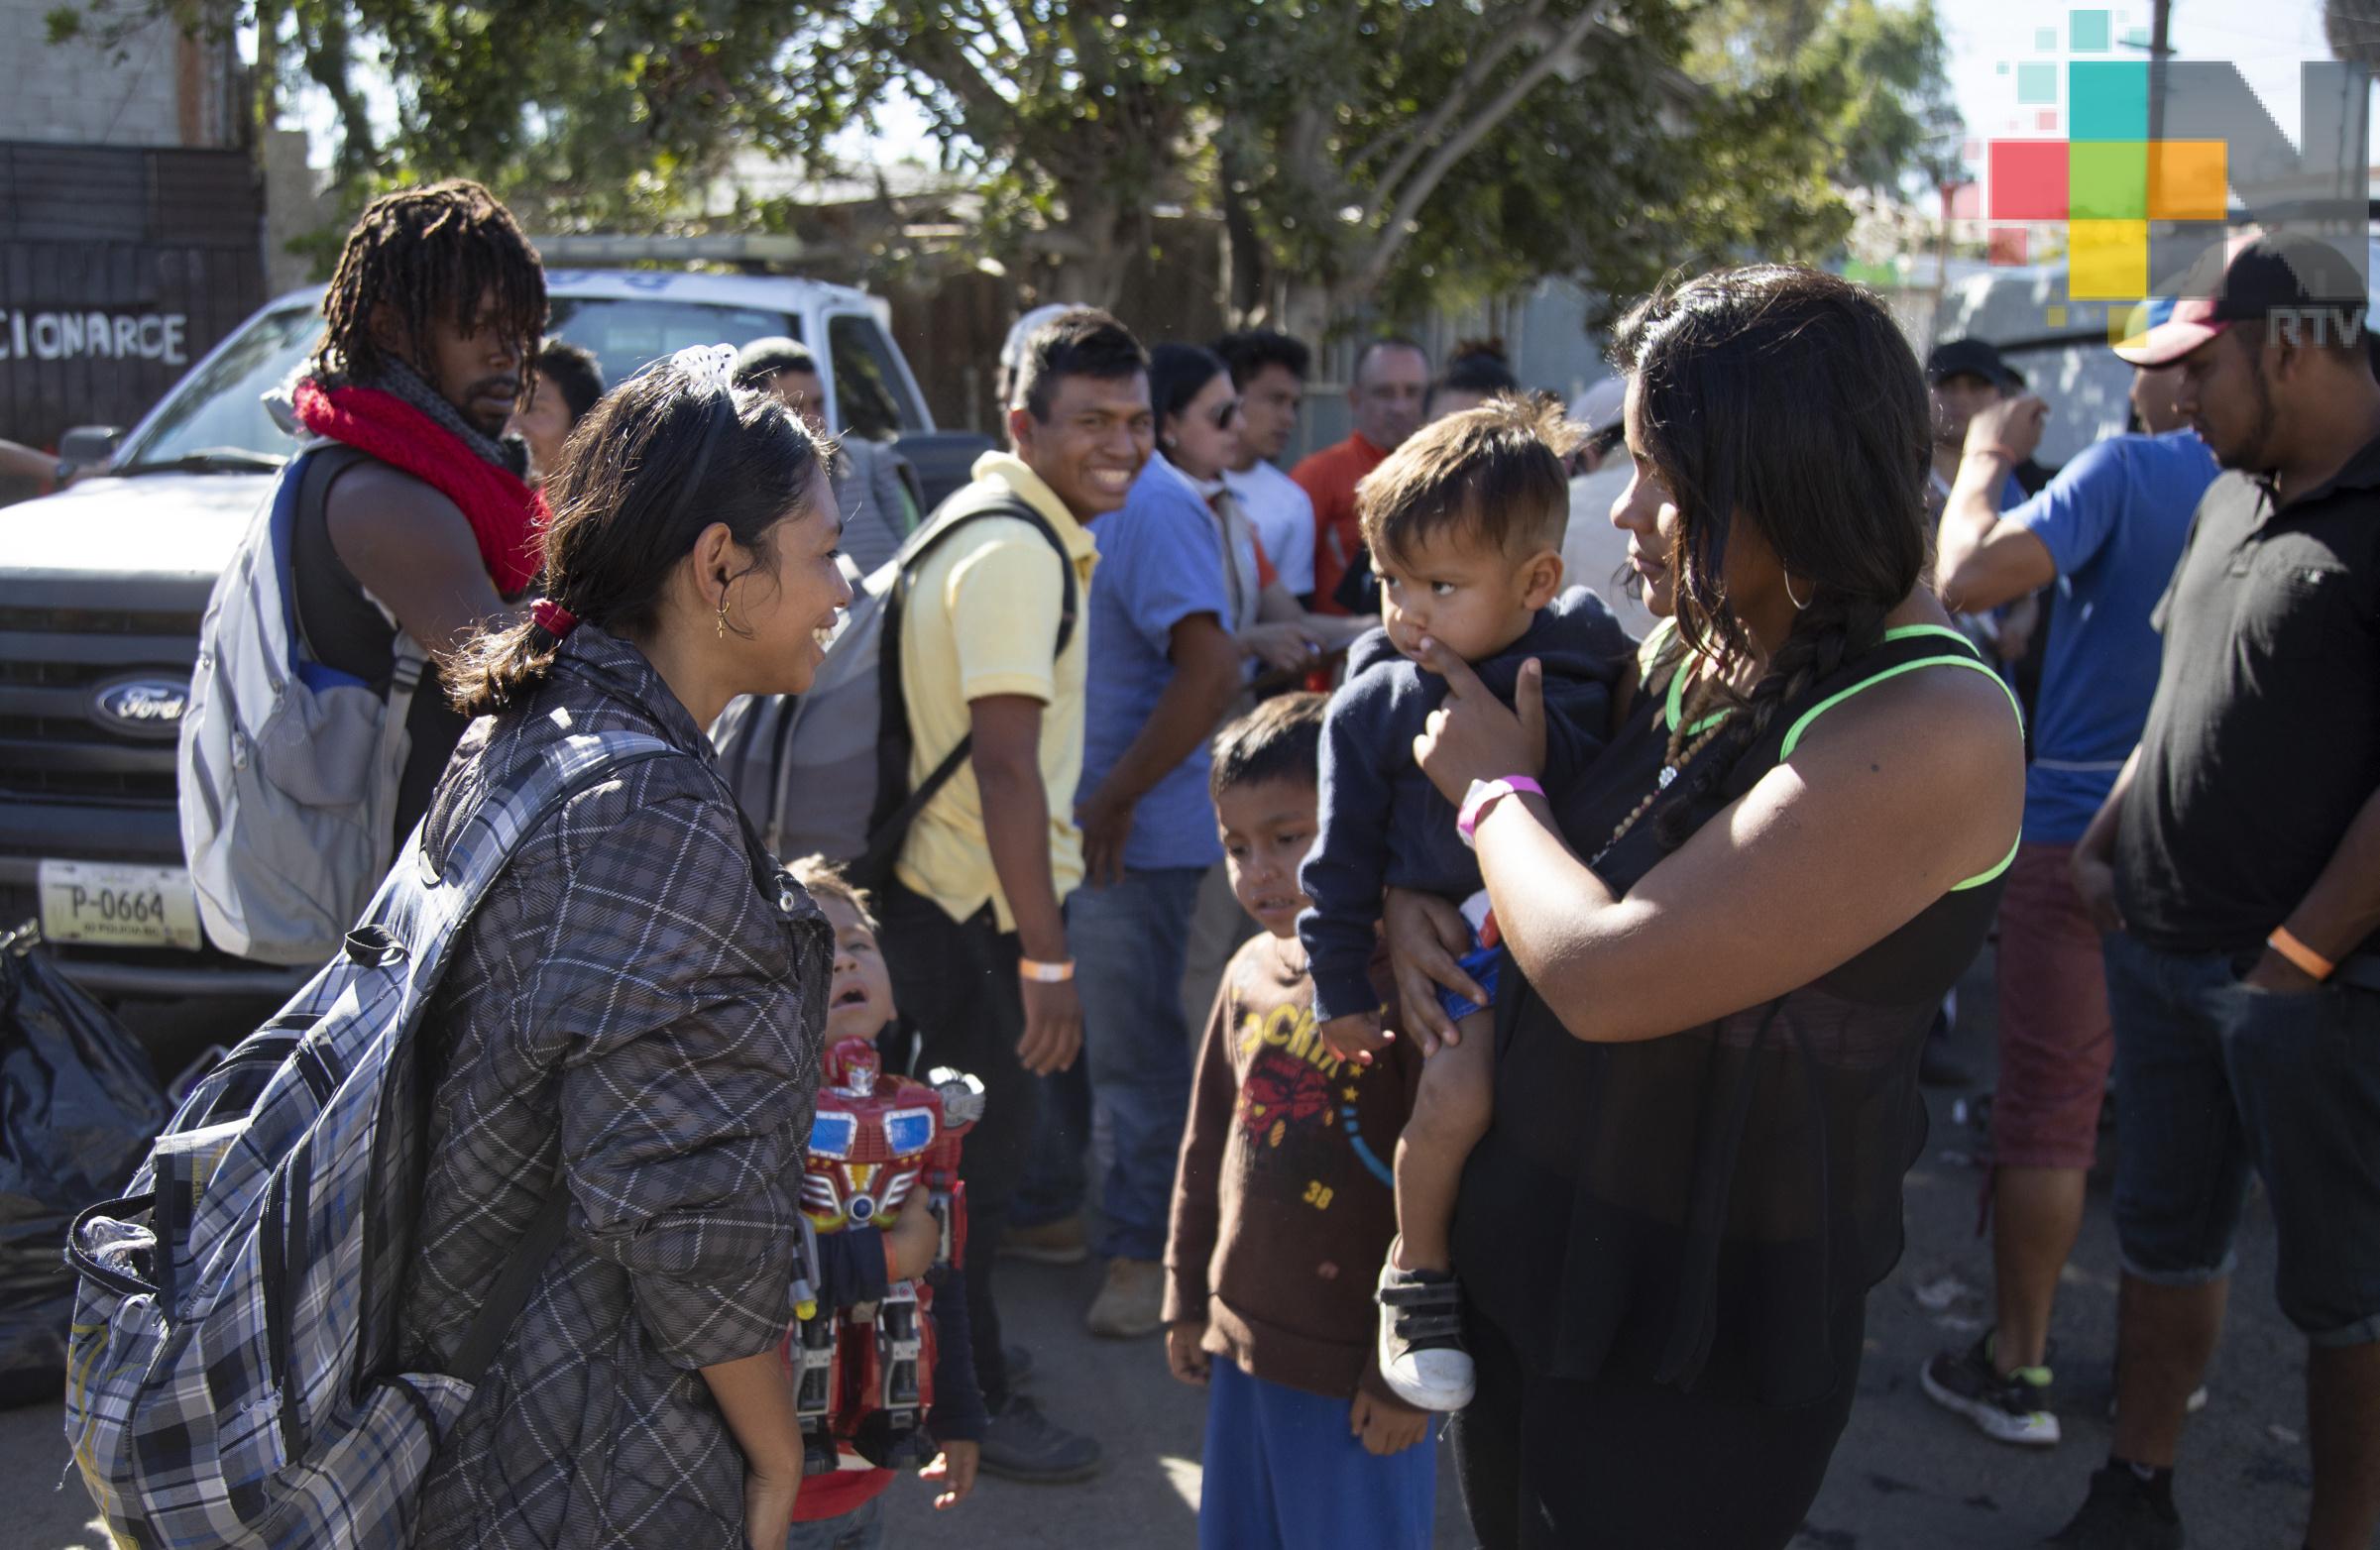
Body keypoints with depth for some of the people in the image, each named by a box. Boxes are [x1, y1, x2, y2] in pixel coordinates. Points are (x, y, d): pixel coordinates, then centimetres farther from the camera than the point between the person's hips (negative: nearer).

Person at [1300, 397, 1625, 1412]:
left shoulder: (1591, 667, -1)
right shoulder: (1375, 706, -3)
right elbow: (1344, 858, 2)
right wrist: (1343, 987, 3)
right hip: (1452, 935, -3)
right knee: (1461, 1087, -24)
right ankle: (1416, 1272, 0)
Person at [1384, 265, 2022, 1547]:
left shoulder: (1929, 730, -25)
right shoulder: (1694, 651, 0)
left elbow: (1606, 979, -30)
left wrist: (1495, 788, -12)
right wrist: (1410, 895, -4)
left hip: (1697, 1341, -7)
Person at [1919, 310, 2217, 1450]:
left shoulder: (2128, 472, -14)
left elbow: (1967, 581, -23)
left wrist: (1987, 459, -7)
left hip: (2082, 829, -6)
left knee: (2049, 1108, 3)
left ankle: (2016, 1368, 11)